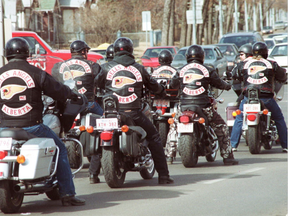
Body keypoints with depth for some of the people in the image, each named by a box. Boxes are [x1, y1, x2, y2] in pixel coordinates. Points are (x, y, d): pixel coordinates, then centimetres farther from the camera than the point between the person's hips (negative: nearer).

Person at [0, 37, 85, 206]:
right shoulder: (35, 72, -5)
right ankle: (67, 195, 11)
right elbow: (57, 91, 1)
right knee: (60, 150, 15)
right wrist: (71, 94, 23)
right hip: (31, 126, -3)